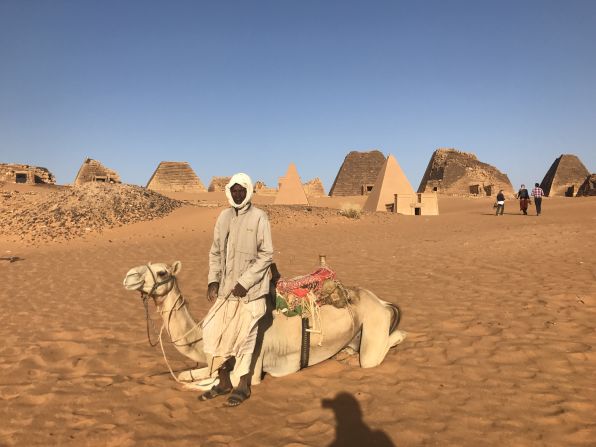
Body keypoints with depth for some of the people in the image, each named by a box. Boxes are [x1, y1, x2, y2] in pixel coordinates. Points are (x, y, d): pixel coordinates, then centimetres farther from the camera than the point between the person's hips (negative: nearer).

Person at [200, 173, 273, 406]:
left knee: (243, 336, 2)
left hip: (250, 290, -5)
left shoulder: (259, 217, -8)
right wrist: (213, 279, 2)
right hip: (226, 288, 6)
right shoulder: (224, 216, 8)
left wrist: (245, 282, -14)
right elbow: (215, 251, 13)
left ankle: (243, 386, 21)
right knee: (213, 331, 5)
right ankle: (224, 382, 24)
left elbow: (266, 255, -10)